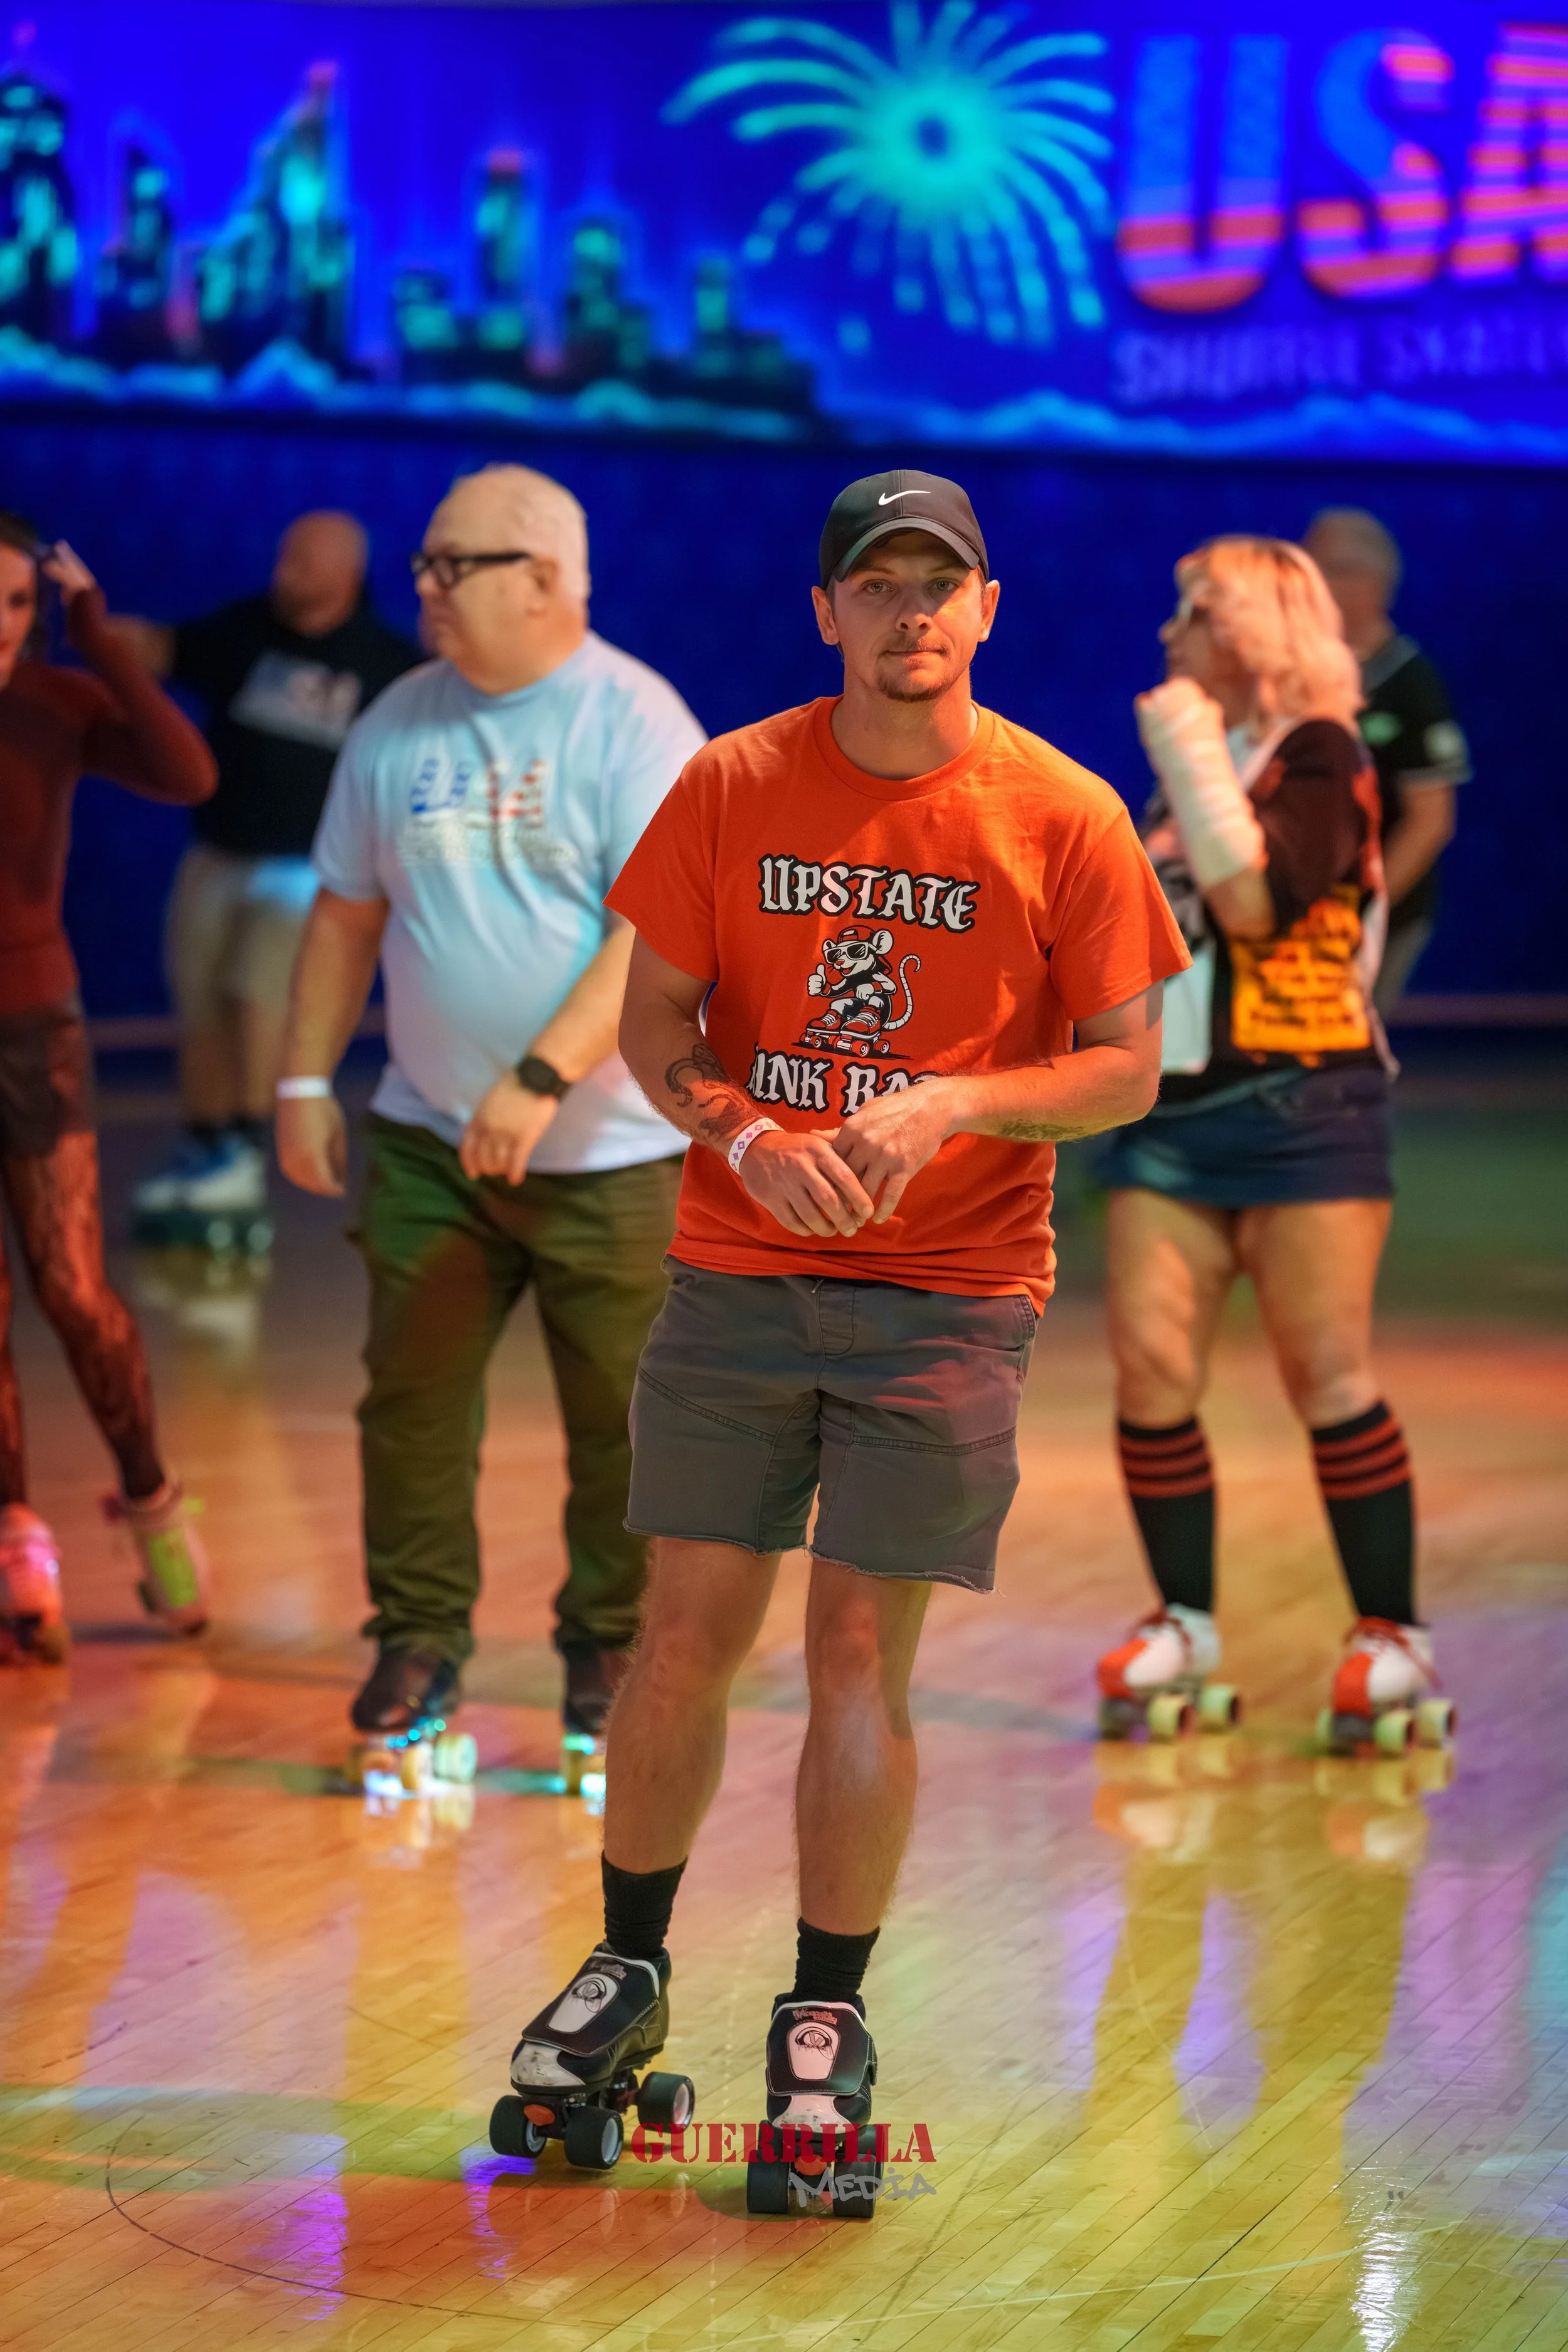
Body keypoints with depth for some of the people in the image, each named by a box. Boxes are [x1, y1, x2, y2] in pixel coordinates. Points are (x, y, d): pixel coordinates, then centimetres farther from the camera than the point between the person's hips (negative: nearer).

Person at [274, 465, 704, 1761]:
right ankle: (420, 1638, 16)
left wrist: (542, 1079, -27)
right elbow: (347, 915, 14)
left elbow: (662, 931, -19)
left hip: (610, 1153, -4)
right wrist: (306, 1081, 9)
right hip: (427, 1137, 4)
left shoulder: (633, 722, -10)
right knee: (412, 1398, 3)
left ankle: (612, 1653, 18)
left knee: (623, 1415, 3)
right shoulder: (400, 725, 6)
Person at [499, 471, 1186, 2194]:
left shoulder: (1062, 815, -3)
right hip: (736, 1276, 2)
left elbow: (1128, 1071, -1)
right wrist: (744, 1137, -14)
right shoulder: (730, 788, 2)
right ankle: (628, 1971, 24)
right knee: (684, 1640, 4)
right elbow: (653, 1025, 6)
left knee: (858, 1663, -2)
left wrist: (951, 1104, -17)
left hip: (949, 1295, -2)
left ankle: (827, 2010, 14)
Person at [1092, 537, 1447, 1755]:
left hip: (1300, 1111, -7)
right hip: (1171, 1108, 7)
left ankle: (1393, 1633, 3)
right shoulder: (1196, 760, 17)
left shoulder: (1320, 759, -6)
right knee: (1151, 1367, -1)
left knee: (1330, 1376, -5)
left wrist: (1193, 766, -20)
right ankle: (1184, 1625, 9)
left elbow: (1259, 902, -22)